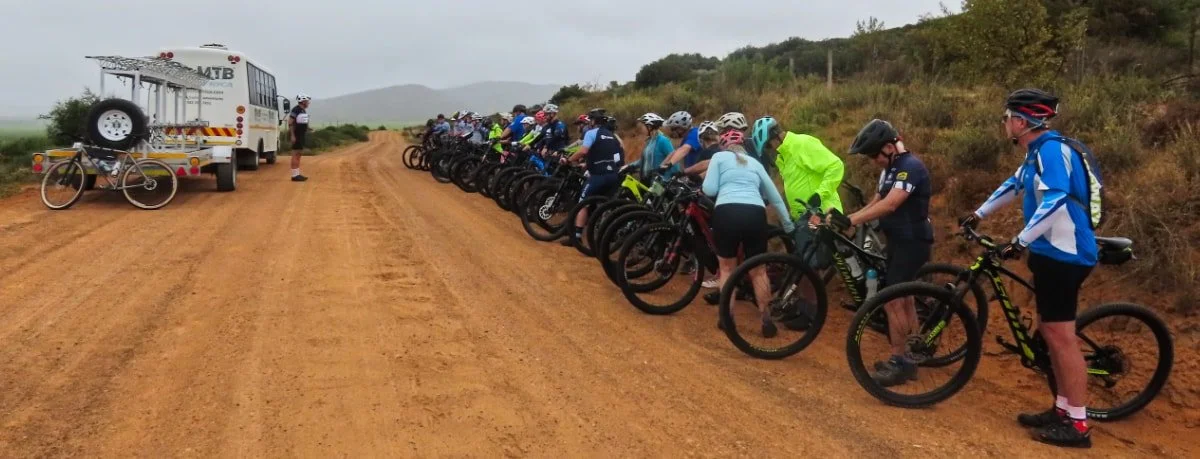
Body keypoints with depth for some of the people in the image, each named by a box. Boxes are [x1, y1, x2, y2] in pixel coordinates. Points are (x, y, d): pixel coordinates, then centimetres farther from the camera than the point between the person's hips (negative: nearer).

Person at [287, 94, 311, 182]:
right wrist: (293, 135, -21)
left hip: (302, 135, 10)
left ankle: (297, 174, 15)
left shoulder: (303, 110, 15)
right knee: (295, 154, -8)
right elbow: (290, 122, -17)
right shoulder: (296, 109, -13)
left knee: (299, 154, 11)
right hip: (296, 135, -10)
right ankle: (294, 175, -8)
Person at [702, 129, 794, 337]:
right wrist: (788, 224, 40)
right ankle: (767, 321, 13)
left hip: (726, 213, -2)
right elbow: (775, 197, 30)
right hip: (755, 214, 2)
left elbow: (710, 189, 5)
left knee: (727, 267, 17)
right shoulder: (754, 163, 26)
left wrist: (703, 184, 28)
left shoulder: (719, 157, 16)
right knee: (758, 271, 16)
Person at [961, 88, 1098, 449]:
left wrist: (1021, 241, -31)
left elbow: (1055, 202, -30)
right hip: (1053, 252, 10)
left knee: (1061, 336, -6)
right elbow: (1013, 186, 28)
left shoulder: (1052, 150, -18)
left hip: (1064, 255, -10)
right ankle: (1062, 409, 24)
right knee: (1050, 331, 15)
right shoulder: (1038, 152, 13)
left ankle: (1077, 424, 2)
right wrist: (978, 215, 35)